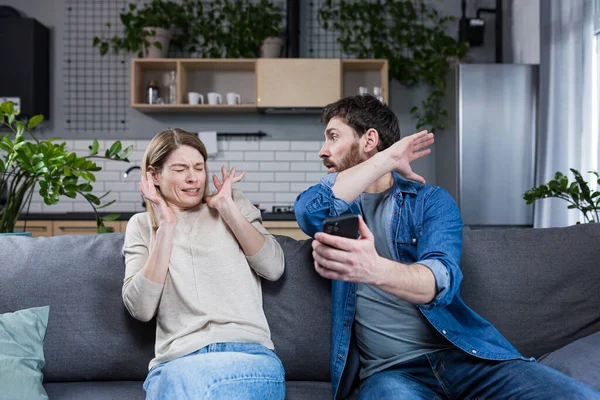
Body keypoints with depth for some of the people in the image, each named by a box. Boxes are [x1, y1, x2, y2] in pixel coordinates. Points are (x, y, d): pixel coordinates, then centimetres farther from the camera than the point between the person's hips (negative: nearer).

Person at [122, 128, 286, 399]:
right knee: (177, 378, -34)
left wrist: (227, 209, -1)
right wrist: (166, 227, -5)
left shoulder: (234, 203, 15)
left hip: (250, 353, 0)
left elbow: (274, 269, 2)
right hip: (177, 361, 1)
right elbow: (140, 309, -1)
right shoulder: (142, 225, 13)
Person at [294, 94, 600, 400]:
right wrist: (388, 159, -5)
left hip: (461, 352, 0)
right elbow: (308, 210, -13)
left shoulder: (431, 199, 8)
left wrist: (374, 270, -34)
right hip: (389, 368, 0)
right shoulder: (338, 200, 14)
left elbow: (441, 279, -12)